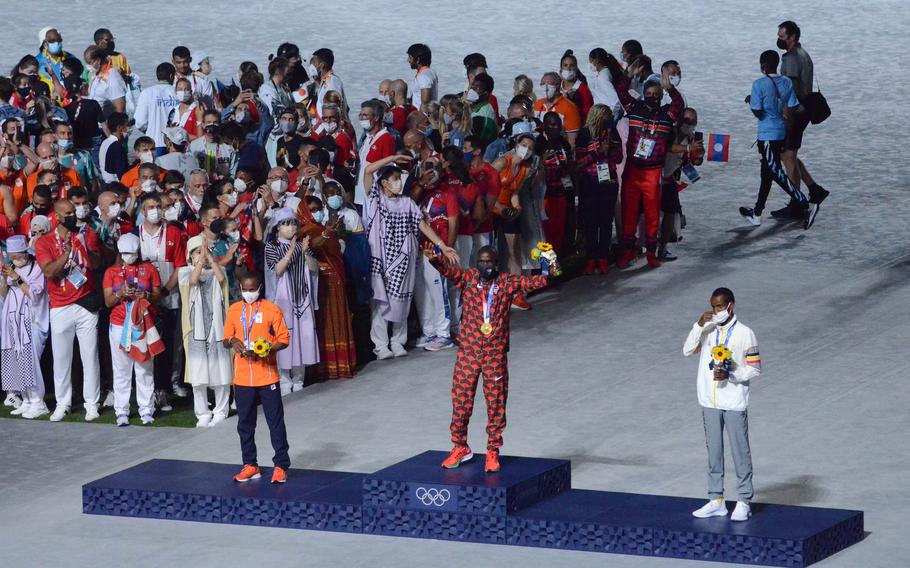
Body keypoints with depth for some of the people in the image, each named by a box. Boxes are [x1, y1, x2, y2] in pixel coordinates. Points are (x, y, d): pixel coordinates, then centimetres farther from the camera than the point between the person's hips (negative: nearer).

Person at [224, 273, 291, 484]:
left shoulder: (272, 310, -3)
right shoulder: (234, 310, 8)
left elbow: (284, 339, -1)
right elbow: (226, 339, 13)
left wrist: (269, 349, -20)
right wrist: (232, 342, -11)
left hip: (267, 377, -4)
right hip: (242, 377, 4)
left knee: (276, 422, -2)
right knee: (245, 423, 9)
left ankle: (281, 466, 3)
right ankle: (250, 465, 19)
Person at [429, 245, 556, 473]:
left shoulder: (506, 282, 1)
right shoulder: (468, 278, 1)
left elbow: (530, 282, -9)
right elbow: (450, 271, -15)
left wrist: (548, 275, -29)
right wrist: (435, 260, -36)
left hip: (496, 353, 0)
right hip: (468, 351, 0)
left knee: (496, 403, 5)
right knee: (461, 400, 5)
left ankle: (493, 452, 17)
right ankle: (460, 448, 22)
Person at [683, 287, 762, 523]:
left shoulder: (744, 334, -7)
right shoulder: (708, 330, 6)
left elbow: (755, 370, -6)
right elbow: (687, 351, -3)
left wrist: (730, 375, -20)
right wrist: (699, 325, -12)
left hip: (734, 403, -5)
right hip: (710, 403, 5)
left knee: (740, 451, 0)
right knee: (714, 452, 10)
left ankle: (744, 503, 6)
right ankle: (716, 501, 17)